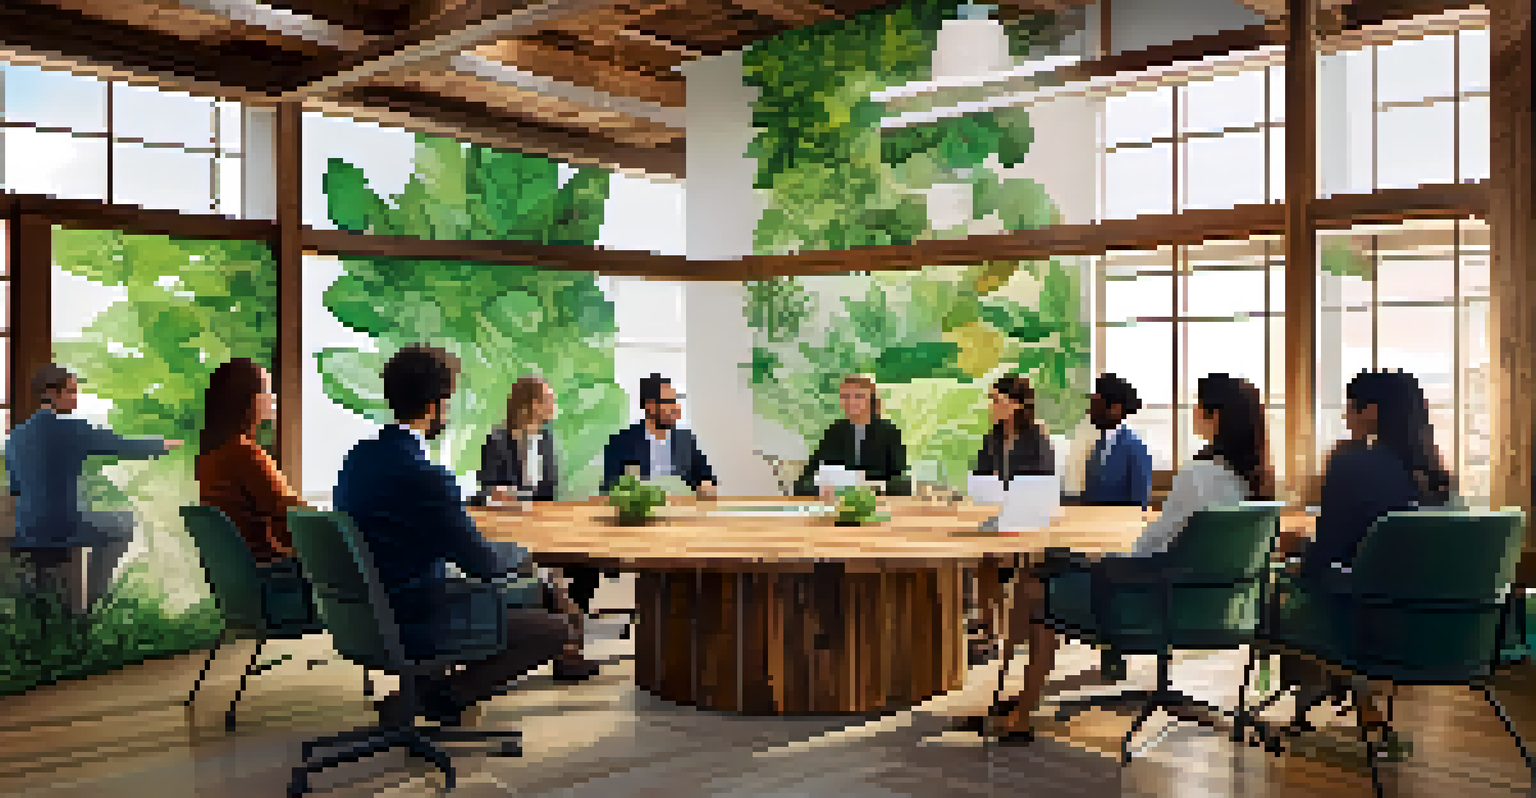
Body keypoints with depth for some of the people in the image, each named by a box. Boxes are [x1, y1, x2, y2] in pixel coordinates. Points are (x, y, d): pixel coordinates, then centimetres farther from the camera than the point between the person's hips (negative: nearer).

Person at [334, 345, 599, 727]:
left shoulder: (358, 457, 2)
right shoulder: (423, 475, -26)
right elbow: (482, 563, -19)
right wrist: (522, 554, 4)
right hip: (414, 627, -10)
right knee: (559, 629, -3)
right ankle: (441, 696, -2)